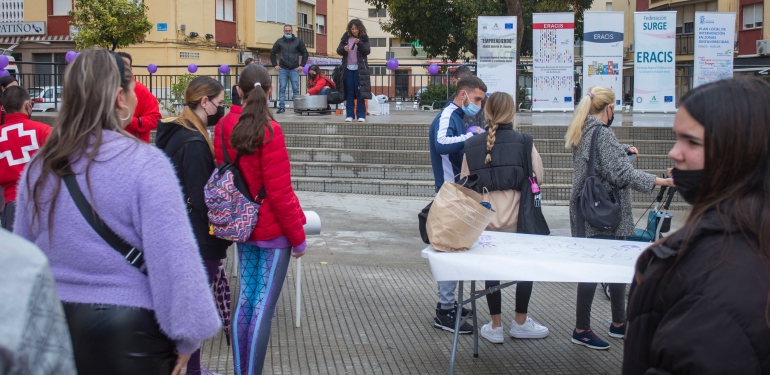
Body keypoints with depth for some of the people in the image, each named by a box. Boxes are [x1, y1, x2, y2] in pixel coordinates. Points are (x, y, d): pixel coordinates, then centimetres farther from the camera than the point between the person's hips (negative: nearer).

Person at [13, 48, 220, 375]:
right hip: (129, 331, -5)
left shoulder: (39, 168, 1)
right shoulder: (145, 164, -17)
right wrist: (188, 335, -13)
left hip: (56, 324, 5)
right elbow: (175, 260, -21)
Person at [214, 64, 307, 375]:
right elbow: (279, 192, -17)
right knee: (264, 307, 0)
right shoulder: (269, 131, -18)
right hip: (273, 230, -6)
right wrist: (298, 237, -8)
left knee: (245, 300, 15)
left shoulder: (223, 127, 0)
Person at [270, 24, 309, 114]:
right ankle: (282, 107, 1)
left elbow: (305, 53, 10)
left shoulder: (298, 41, 6)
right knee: (282, 88, -2)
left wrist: (302, 65, 2)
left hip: (294, 69, -1)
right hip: (283, 69, 1)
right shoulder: (279, 41, 8)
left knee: (296, 89, -2)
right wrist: (275, 64, 7)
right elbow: (272, 53, 16)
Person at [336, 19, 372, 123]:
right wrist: (343, 49, -17)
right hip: (348, 68, 2)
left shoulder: (364, 38, 2)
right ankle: (349, 115, 7)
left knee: (360, 92, -2)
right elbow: (338, 51, 6)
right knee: (349, 92, 3)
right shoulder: (346, 37, 7)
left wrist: (359, 43, -24)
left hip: (359, 69, -2)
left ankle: (361, 115, 1)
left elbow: (367, 51, -8)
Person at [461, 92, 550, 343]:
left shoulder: (472, 145, -2)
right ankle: (520, 323, 25)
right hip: (516, 218, -2)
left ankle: (496, 327, 19)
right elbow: (538, 176, -4)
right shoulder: (522, 142, -8)